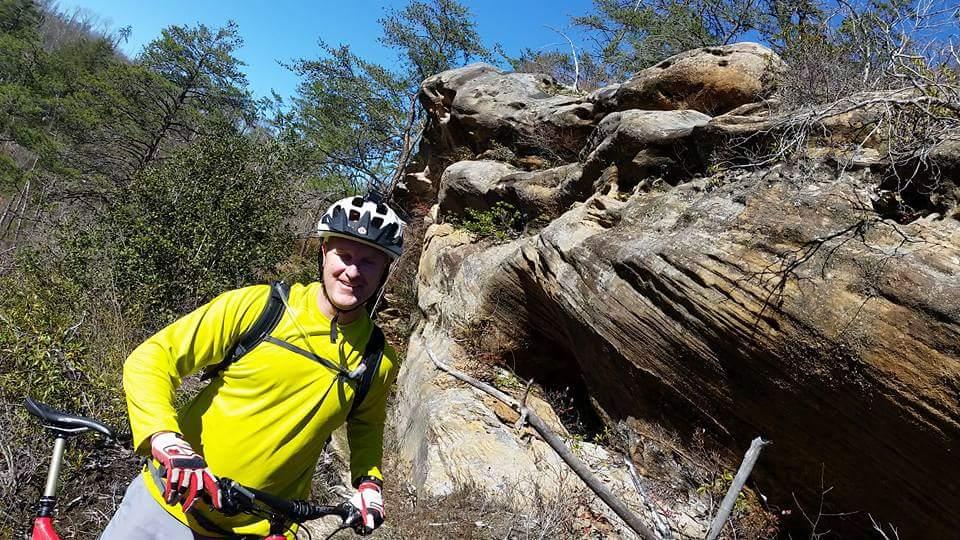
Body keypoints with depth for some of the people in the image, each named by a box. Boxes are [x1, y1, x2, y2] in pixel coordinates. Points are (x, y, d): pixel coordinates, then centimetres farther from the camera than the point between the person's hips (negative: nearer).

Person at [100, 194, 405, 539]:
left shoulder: (379, 361, -7)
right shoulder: (257, 306, -16)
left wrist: (369, 480, -3)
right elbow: (150, 360, -13)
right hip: (171, 497, -1)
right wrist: (167, 443, -28)